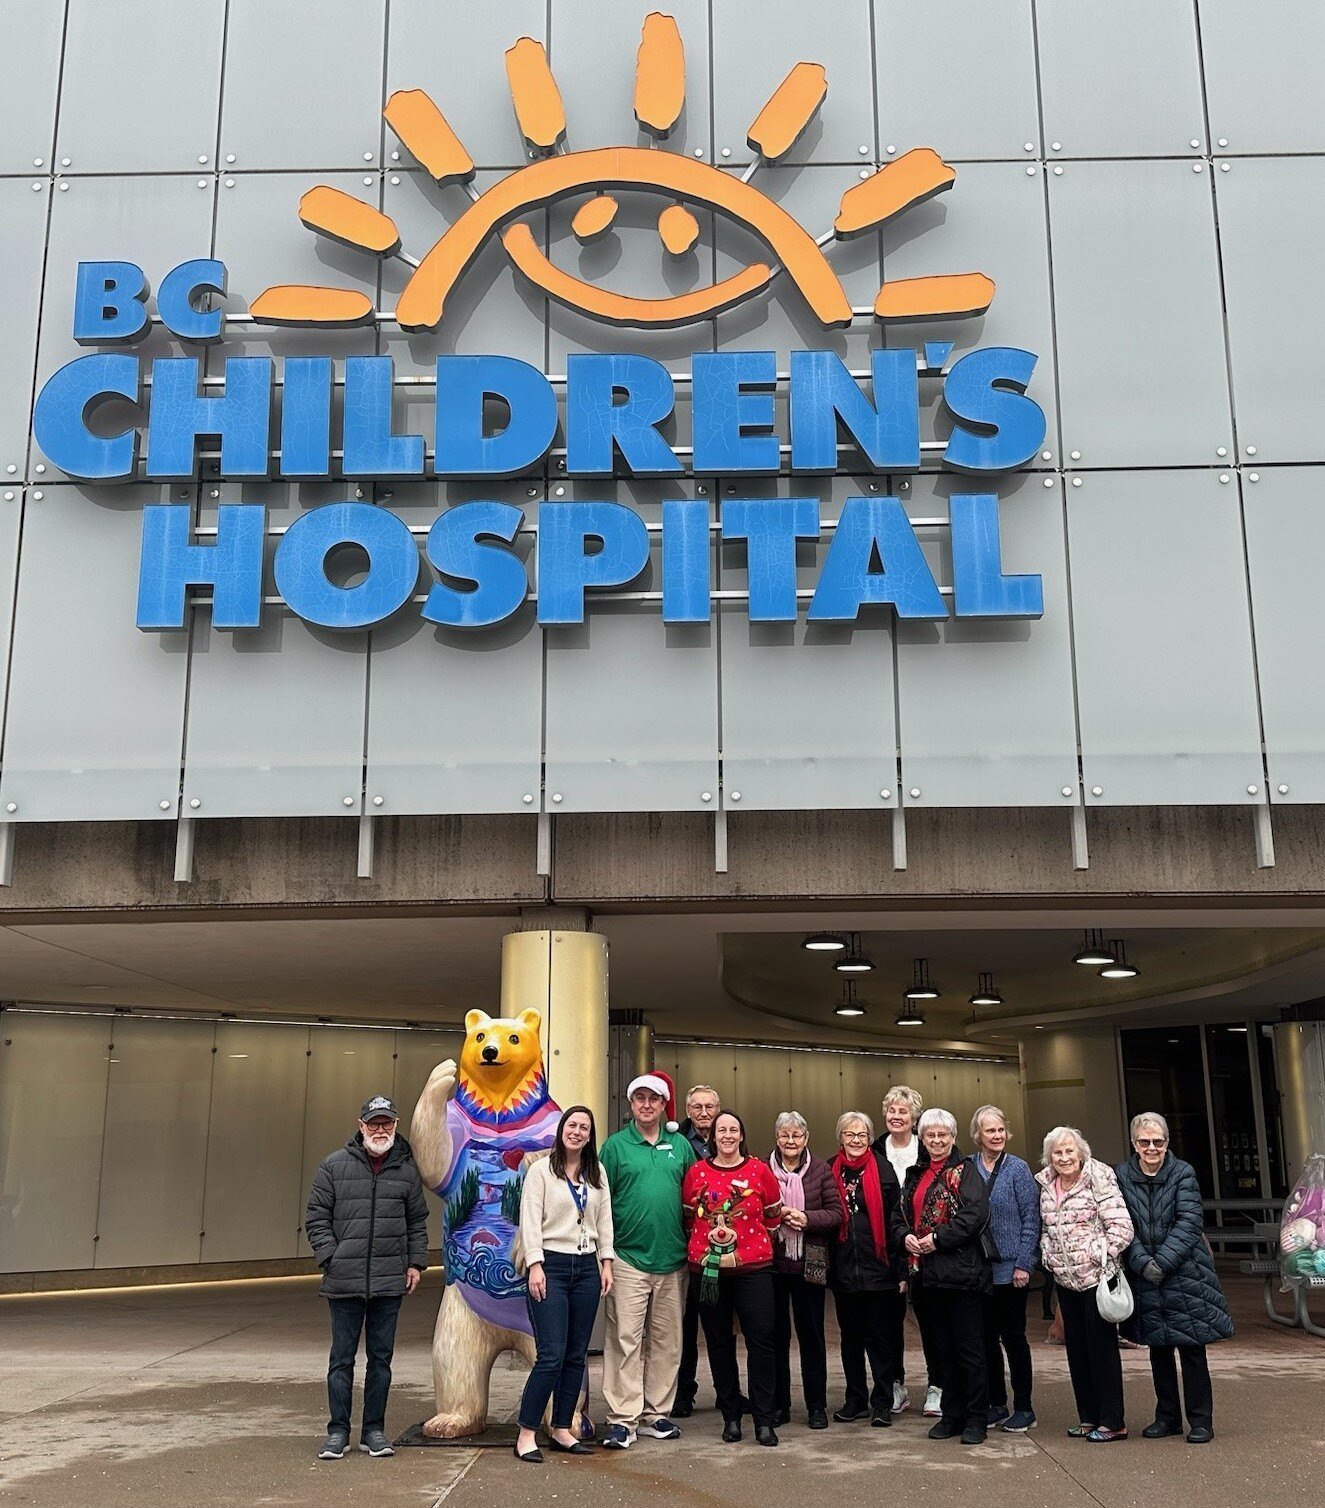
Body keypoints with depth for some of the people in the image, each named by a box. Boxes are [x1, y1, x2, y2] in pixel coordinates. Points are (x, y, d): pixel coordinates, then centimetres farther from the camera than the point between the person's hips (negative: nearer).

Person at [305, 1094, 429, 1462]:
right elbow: (316, 1217, 1)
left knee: (381, 1358, 9)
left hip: (390, 1281, 2)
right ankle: (338, 1431, 15)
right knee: (342, 1358, 5)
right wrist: (330, 1258, -8)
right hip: (345, 1281, -2)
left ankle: (374, 1430, 19)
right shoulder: (334, 1166, 0)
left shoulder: (406, 1169, 7)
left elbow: (417, 1221, 15)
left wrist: (416, 1263, 7)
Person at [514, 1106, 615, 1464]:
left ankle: (562, 1431, 16)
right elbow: (530, 1221, -7)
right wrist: (535, 1266, -14)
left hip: (586, 1268, 5)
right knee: (551, 1355, -11)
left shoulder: (597, 1173, 11)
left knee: (576, 1355, 7)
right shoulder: (541, 1170, -3)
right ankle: (526, 1435, -2)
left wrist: (606, 1263, 7)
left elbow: (604, 1220, 13)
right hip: (551, 1266, -5)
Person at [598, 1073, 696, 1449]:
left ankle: (657, 1413, 20)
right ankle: (623, 1419, 1)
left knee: (666, 1341, 10)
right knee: (625, 1339, -5)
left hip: (672, 1260, 4)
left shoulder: (680, 1145, 9)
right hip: (628, 1258, -4)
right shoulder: (616, 1145, 0)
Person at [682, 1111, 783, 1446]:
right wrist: (708, 1236, 4)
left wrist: (748, 1237, 3)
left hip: (752, 1267, -1)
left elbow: (774, 1216, 9)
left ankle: (764, 1420, 4)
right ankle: (731, 1416, 19)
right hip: (707, 1268, 1)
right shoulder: (696, 1172, 5)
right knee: (718, 1342, 8)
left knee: (760, 1340, -5)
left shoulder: (759, 1170, 2)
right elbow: (688, 1218, 14)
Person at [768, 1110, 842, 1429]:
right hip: (771, 1262, 0)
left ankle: (817, 1405, 17)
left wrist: (806, 1219, -16)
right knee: (776, 1333, 7)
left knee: (811, 1334, 7)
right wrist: (776, 1216, -16)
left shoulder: (821, 1170, 2)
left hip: (808, 1263, 0)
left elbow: (836, 1213, -2)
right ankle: (779, 1404, 18)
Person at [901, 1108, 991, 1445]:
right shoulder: (916, 1174, 16)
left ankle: (976, 1419, 8)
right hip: (925, 1274, 7)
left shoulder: (964, 1171, -4)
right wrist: (906, 1236, -3)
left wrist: (939, 1238, -17)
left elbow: (976, 1214, -16)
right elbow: (901, 1212, 18)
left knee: (969, 1348, 0)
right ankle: (952, 1414, 22)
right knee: (940, 1348, 12)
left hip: (960, 1272, -6)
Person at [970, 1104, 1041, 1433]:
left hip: (1010, 1268, -3)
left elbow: (1031, 1218, -6)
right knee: (987, 1337, 10)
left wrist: (1023, 1264, -11)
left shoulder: (1018, 1169, -5)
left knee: (1013, 1336, 3)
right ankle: (996, 1405, 21)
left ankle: (1023, 1408, 14)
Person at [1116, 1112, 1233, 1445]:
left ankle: (1200, 1420, 12)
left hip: (1185, 1274, -2)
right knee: (1158, 1349, 12)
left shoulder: (1183, 1173, -4)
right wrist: (1143, 1262, -15)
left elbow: (1189, 1223, -10)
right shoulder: (1122, 1176, 1)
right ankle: (1167, 1417, 24)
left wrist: (1163, 1261, -17)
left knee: (1191, 1348, 1)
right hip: (1145, 1278, 3)